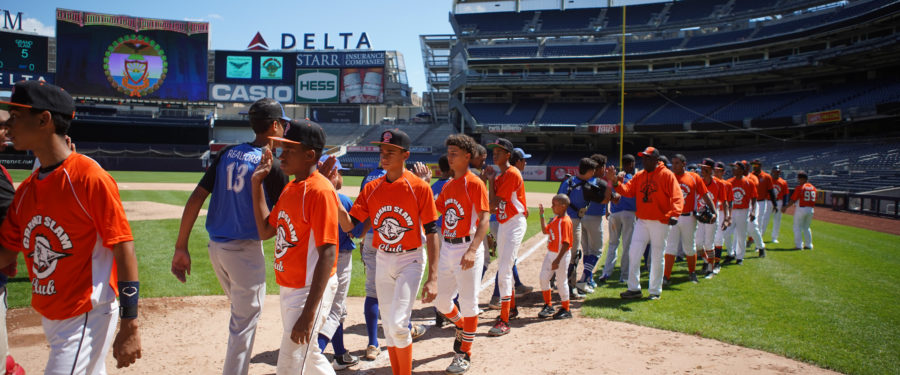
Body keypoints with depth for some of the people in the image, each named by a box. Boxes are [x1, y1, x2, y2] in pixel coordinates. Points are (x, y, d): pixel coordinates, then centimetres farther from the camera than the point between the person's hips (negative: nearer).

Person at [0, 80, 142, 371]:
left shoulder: (90, 178, -17)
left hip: (85, 319, -7)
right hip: (49, 319, 8)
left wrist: (129, 328, -18)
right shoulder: (26, 189, 7)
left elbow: (124, 251, -17)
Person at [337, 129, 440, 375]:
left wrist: (433, 278, -16)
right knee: (388, 326, 12)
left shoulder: (420, 187, -11)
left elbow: (431, 233, -11)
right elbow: (348, 225, -2)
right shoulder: (371, 188, 2)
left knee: (397, 323, -14)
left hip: (410, 260, -5)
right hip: (382, 261, 5)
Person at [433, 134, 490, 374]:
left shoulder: (475, 183, -10)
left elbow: (484, 220, -17)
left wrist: (472, 250, -29)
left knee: (468, 303, 1)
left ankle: (464, 354, 14)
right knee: (441, 301, 14)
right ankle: (462, 328, 42)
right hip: (446, 248, 8)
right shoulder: (447, 186, 14)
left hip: (467, 248, -7)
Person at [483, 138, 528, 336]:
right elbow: (493, 205, 9)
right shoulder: (498, 175, 13)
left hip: (515, 224, -10)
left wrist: (490, 179, -8)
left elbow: (494, 203, -18)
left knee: (504, 271, -16)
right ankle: (511, 308, 35)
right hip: (503, 224, 10)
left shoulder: (512, 174, -16)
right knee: (503, 269, 18)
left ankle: (504, 321, -16)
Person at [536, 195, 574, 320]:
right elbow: (545, 230, 20)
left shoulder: (566, 221, -19)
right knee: (543, 278, 8)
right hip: (551, 253, 9)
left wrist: (557, 260, -24)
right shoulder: (555, 219, 8)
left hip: (561, 255, -9)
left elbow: (566, 243, -22)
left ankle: (565, 310, 18)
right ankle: (548, 306, 22)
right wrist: (542, 215, 13)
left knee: (562, 281, 3)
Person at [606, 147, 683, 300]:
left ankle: (655, 291, 17)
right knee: (633, 253, 1)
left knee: (657, 257, 5)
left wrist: (674, 214, -31)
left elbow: (677, 196, -16)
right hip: (641, 221, 5)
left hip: (660, 222, -5)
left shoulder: (666, 175, -7)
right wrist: (615, 182, -13)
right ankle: (634, 288, 11)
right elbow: (628, 190, 4)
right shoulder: (639, 176, 11)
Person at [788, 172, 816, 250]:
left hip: (801, 209, -6)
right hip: (810, 210, 6)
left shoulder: (800, 187, -11)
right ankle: (808, 245, 19)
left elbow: (793, 200, -12)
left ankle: (798, 245, 0)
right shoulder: (813, 188, 9)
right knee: (806, 228, 19)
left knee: (797, 227, 3)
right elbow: (813, 200, 10)